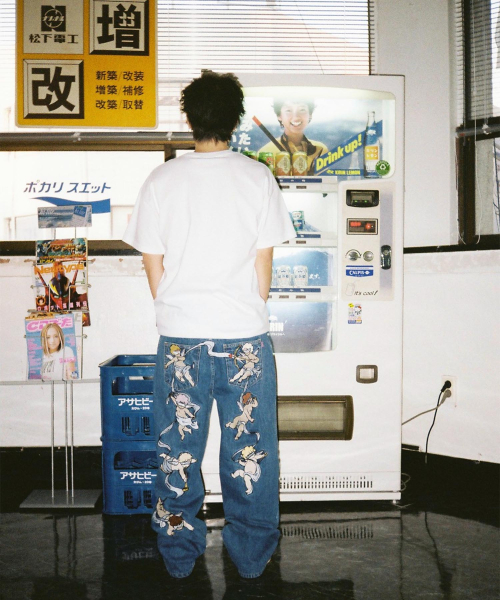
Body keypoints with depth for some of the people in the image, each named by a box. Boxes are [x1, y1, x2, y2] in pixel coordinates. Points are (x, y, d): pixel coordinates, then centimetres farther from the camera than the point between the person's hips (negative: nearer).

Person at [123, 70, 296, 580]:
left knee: (179, 450, 12)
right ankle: (251, 556, 23)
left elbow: (153, 265, 2)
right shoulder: (258, 178, -2)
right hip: (245, 335, 0)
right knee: (250, 452, 11)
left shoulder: (162, 180, -1)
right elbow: (263, 264, 1)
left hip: (180, 337, 1)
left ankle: (179, 557, 25)